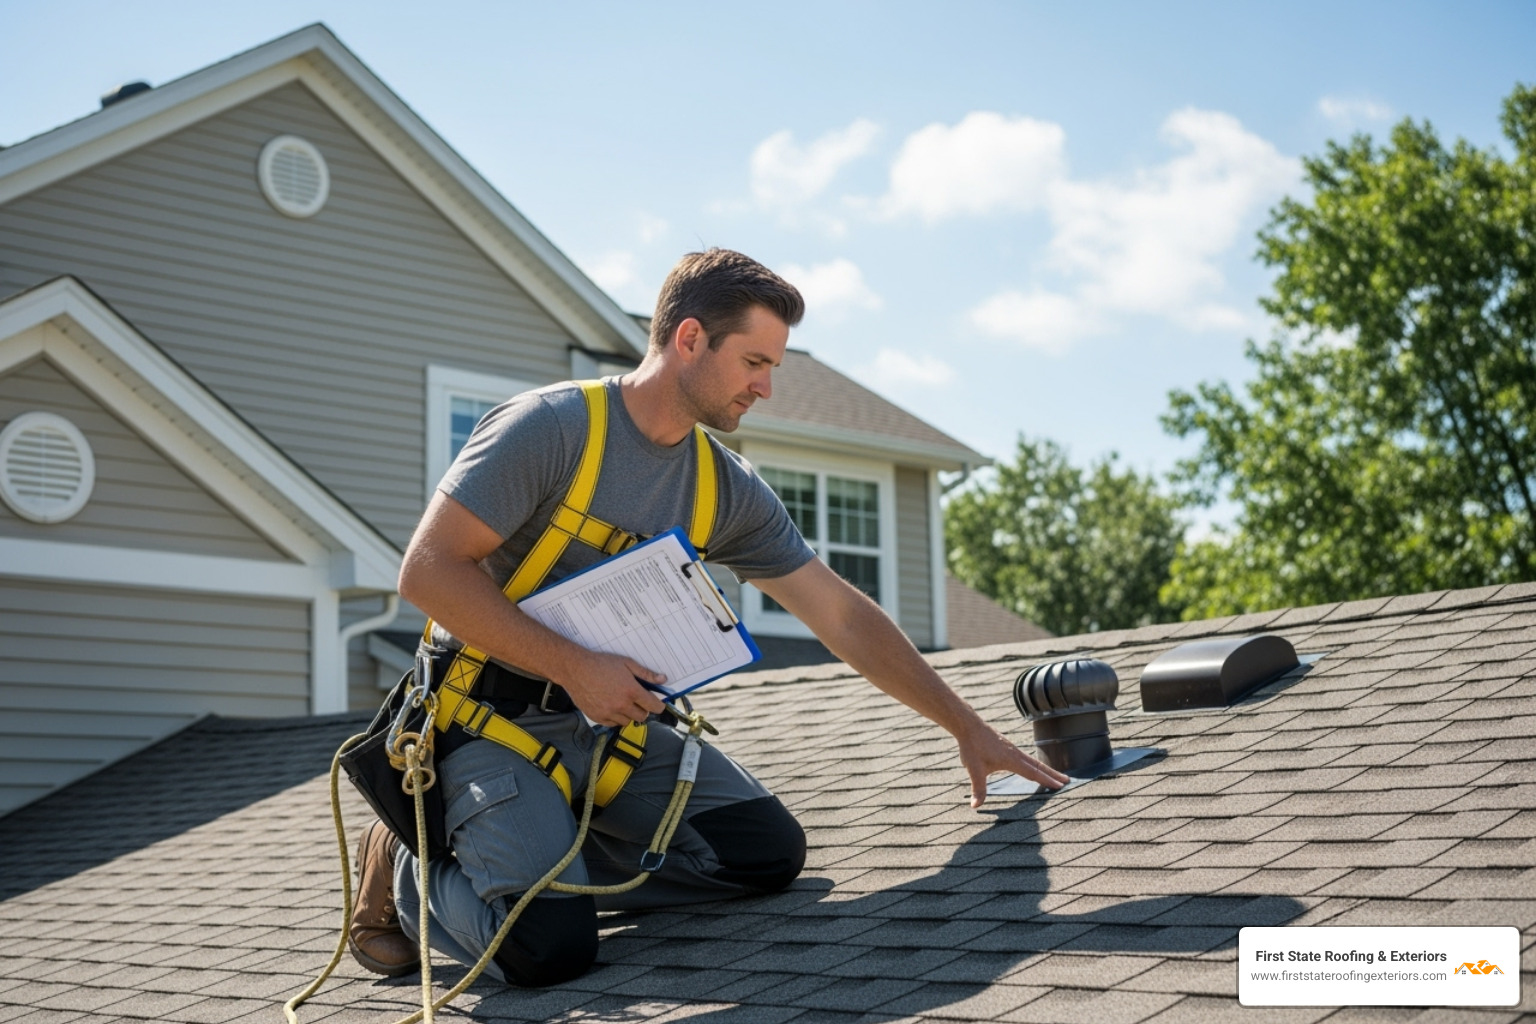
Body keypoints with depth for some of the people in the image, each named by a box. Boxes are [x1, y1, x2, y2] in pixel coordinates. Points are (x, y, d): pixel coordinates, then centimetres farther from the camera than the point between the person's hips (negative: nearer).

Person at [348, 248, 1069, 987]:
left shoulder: (729, 491, 2)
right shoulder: (549, 428, -17)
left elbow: (843, 617, 7)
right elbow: (428, 570, -20)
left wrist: (968, 729, 5)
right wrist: (575, 668, -23)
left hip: (608, 718, 7)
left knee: (769, 852, -8)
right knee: (552, 946, -24)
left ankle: (534, 853, 3)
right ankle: (412, 868, 6)